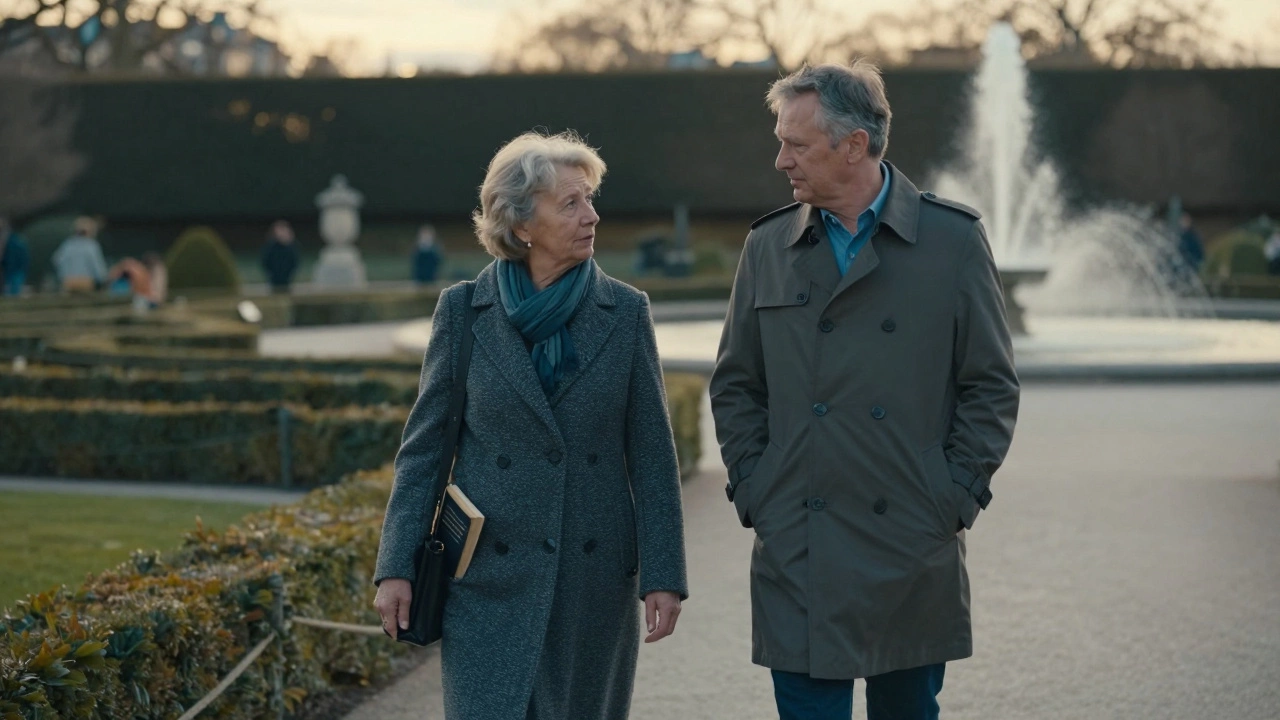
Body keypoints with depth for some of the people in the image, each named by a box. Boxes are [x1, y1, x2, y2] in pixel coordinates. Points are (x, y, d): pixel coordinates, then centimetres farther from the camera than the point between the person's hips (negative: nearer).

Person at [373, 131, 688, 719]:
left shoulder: (625, 312, 1)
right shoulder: (463, 311, -1)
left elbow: (652, 454, 1)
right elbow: (423, 446, 2)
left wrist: (663, 575, -4)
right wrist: (396, 567, -4)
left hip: (595, 577, 1)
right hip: (490, 576, -1)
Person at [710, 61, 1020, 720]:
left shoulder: (953, 239, -1)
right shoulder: (767, 247, 7)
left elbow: (992, 386, 1)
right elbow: (735, 386, 13)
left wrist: (954, 500, -5)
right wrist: (752, 492, 2)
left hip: (913, 550, -1)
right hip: (795, 551, 2)